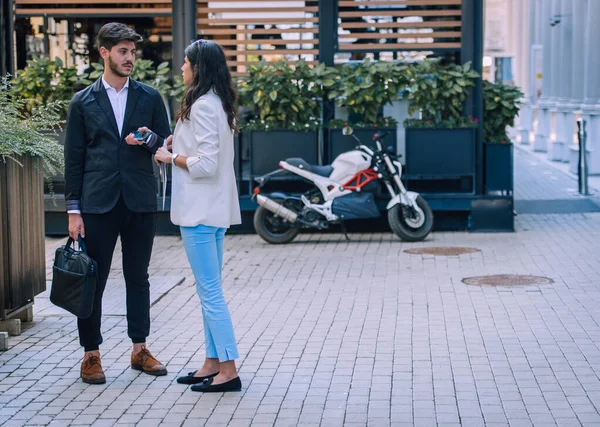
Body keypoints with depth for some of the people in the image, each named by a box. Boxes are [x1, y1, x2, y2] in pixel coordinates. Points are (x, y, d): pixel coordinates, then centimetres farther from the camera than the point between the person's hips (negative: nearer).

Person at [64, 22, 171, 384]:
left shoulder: (150, 97, 7)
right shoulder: (83, 102, 4)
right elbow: (74, 158, 3)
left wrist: (149, 139, -13)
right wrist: (74, 209, -2)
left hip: (140, 201, 2)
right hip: (98, 202, -1)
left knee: (138, 277, 10)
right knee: (93, 280, 0)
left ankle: (140, 349, 20)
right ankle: (91, 355, 9)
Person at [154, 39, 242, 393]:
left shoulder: (202, 106, -17)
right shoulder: (219, 103, 13)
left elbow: (206, 164, -22)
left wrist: (172, 157, -8)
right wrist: (177, 145, 9)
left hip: (200, 210, -10)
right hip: (214, 207, 10)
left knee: (210, 291, -6)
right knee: (209, 290, 14)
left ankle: (229, 370, -4)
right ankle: (214, 363, 20)